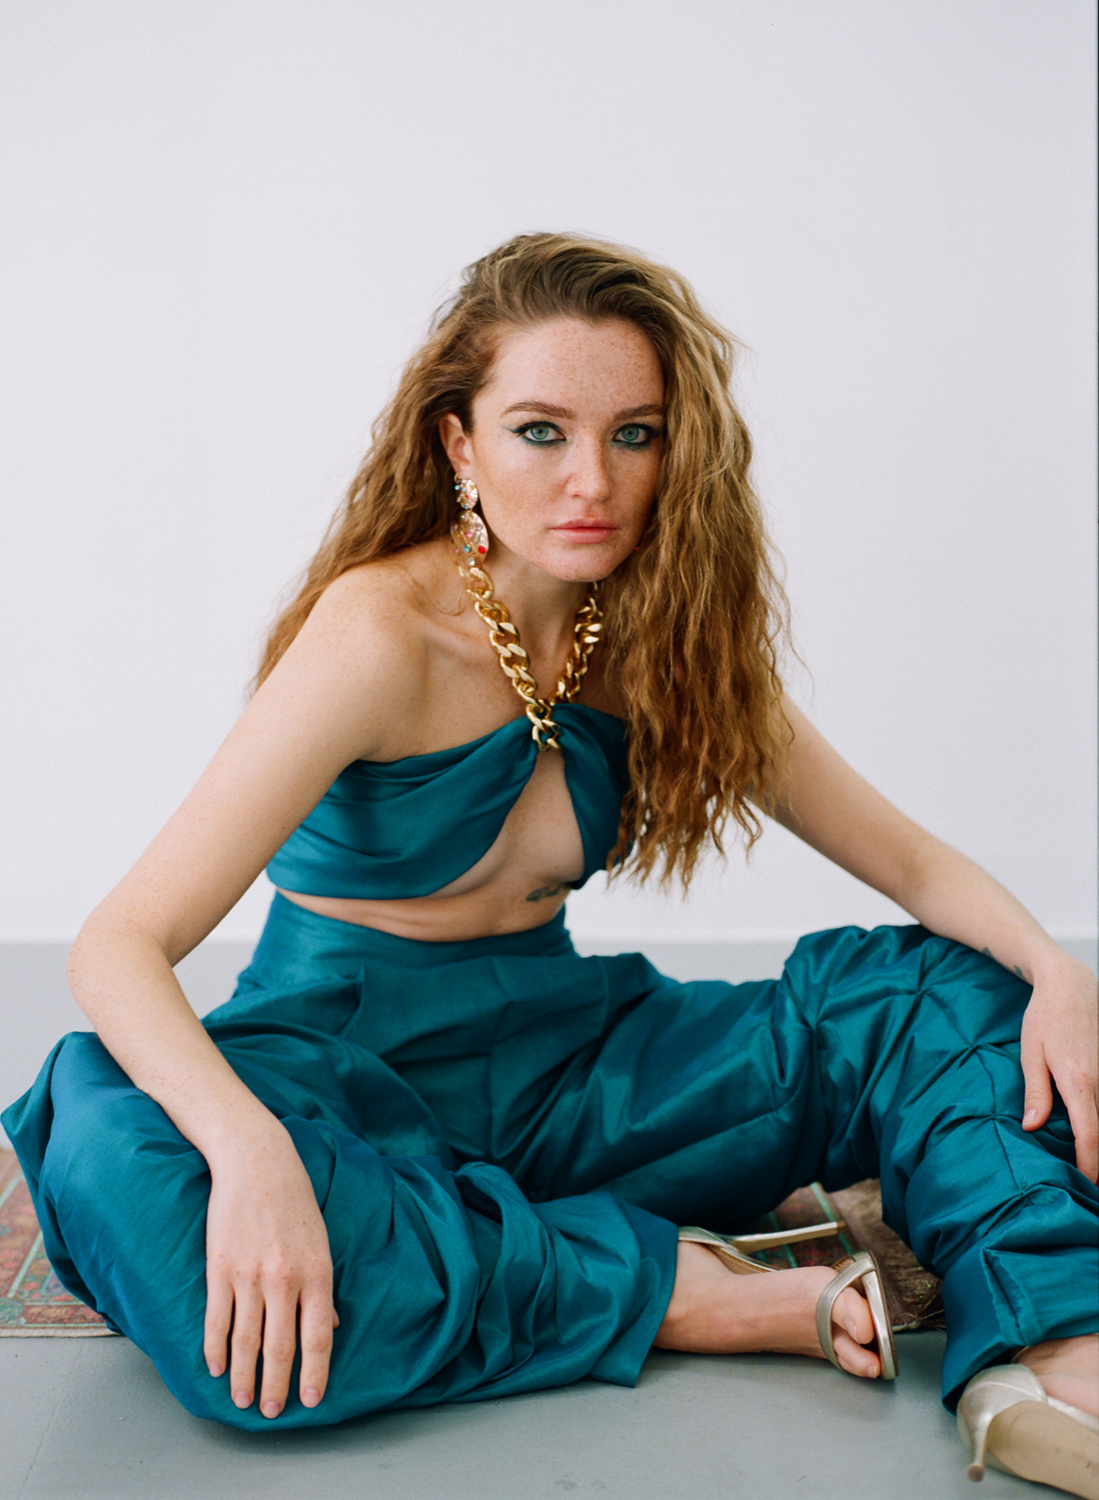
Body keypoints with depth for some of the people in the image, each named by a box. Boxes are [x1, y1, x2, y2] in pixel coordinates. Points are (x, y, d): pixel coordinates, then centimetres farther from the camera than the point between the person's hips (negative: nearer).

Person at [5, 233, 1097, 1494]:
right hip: (349, 1074, -4)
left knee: (947, 989, -9)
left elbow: (902, 855, 3)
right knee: (127, 1179, -38)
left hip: (560, 1060, 5)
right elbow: (118, 947, -24)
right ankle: (682, 1293, -28)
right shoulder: (381, 637, -18)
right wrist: (251, 1150, -43)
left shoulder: (659, 637, -2)